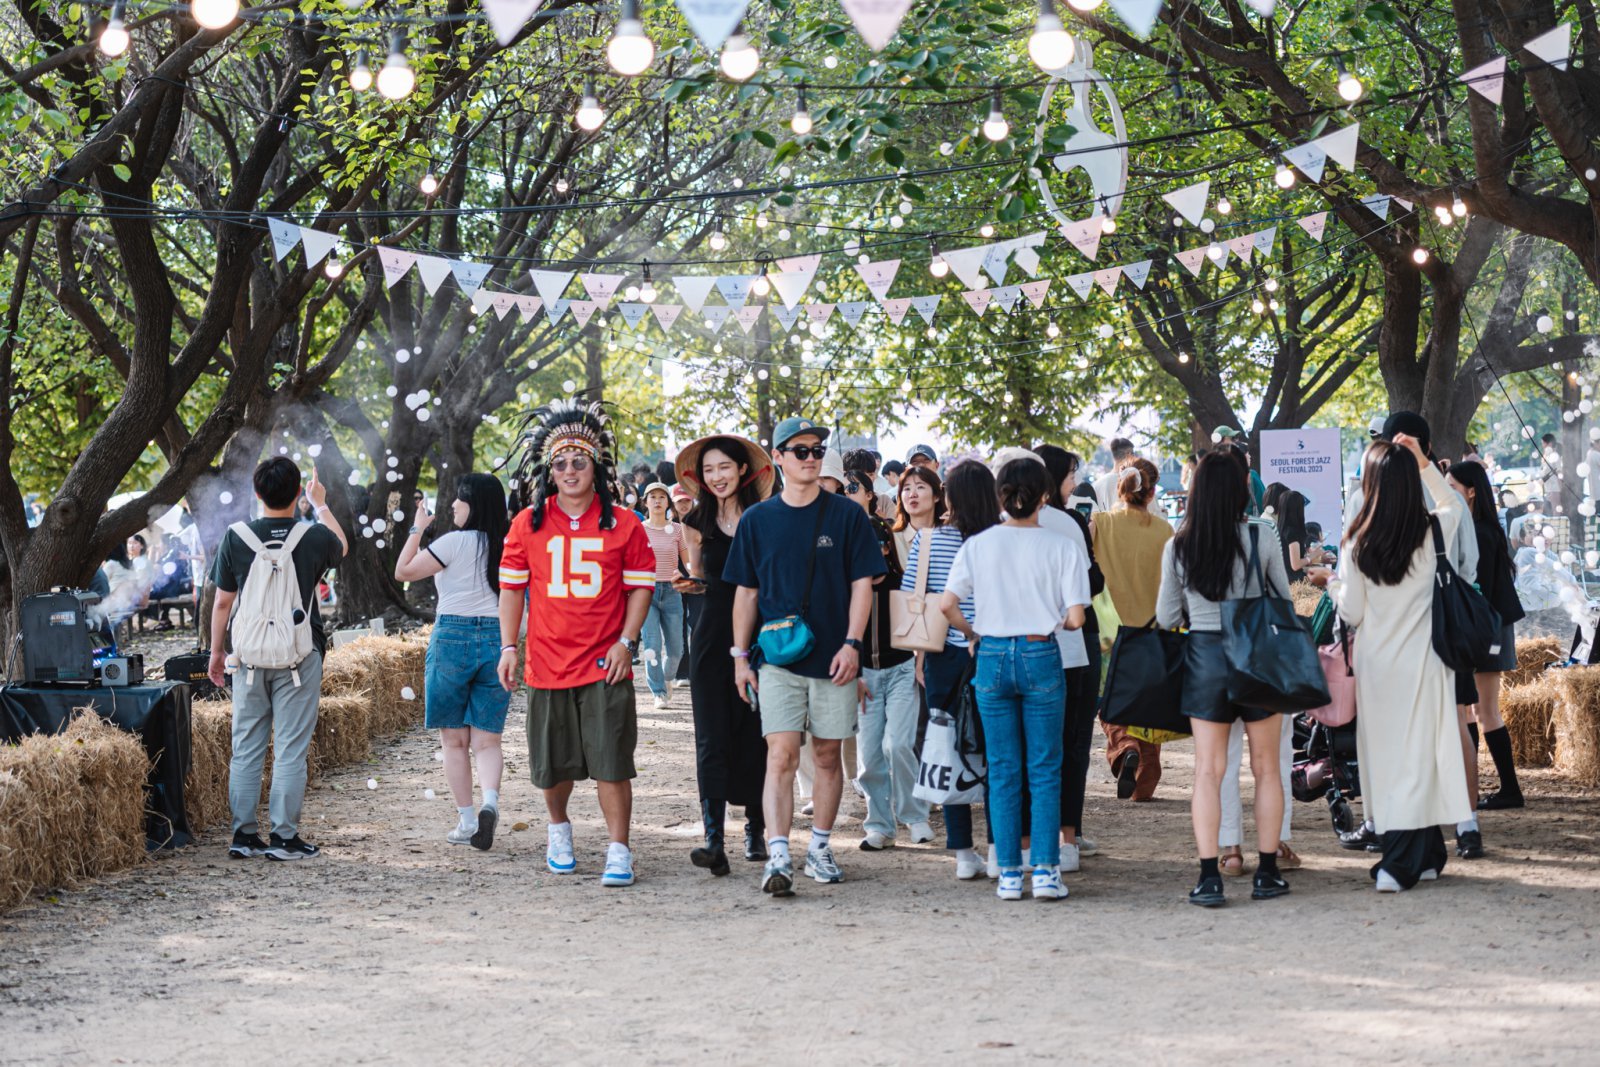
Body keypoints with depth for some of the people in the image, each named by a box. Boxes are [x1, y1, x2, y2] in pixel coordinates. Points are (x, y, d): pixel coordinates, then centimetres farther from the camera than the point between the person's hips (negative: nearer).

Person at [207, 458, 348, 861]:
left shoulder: (236, 537, -3)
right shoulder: (314, 536, -5)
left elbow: (222, 602, 3)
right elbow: (342, 547, 20)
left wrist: (217, 651, 14)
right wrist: (322, 505, 32)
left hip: (249, 657, 2)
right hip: (299, 657, -2)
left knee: (246, 748, 8)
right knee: (290, 749, 1)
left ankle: (244, 834, 10)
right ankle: (284, 836, 1)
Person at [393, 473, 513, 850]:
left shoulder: (455, 542, -9)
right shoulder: (510, 546, 5)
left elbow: (403, 571, -3)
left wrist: (416, 528, 5)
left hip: (452, 638, -4)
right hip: (497, 640, 4)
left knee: (454, 739, 7)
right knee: (487, 740, 6)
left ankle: (466, 820, 7)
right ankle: (490, 800, -19)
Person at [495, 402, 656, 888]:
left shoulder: (623, 523, 1)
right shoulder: (528, 523, 5)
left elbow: (640, 586, 5)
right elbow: (511, 587, 10)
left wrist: (626, 641, -6)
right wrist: (508, 648, 3)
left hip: (605, 665, -2)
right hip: (547, 663, 2)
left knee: (611, 762, -7)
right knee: (552, 763, 12)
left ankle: (619, 852, -2)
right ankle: (559, 828, 37)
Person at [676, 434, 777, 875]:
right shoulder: (698, 522, 8)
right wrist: (690, 585, -4)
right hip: (711, 636, 1)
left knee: (754, 735, 4)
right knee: (712, 738, -8)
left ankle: (756, 827, 21)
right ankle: (714, 840, -15)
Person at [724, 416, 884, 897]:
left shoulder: (846, 516, 2)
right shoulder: (758, 520, 5)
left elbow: (862, 584, 1)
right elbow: (746, 591, 10)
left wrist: (851, 644, -9)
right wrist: (740, 655, 6)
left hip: (833, 657, 0)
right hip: (778, 658, 0)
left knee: (827, 755, 8)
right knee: (781, 755, -10)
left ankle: (820, 847, 22)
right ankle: (778, 857, -17)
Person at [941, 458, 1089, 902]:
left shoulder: (978, 545, 0)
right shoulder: (1061, 547, -5)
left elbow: (947, 605, -6)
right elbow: (1075, 618, -9)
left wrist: (974, 633, 11)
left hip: (992, 656, 2)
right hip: (1041, 655, -2)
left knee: (1002, 771, 8)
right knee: (1044, 770, 5)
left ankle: (1009, 874, 8)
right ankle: (1045, 871, 1)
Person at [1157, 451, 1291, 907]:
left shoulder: (1177, 547, -2)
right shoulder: (1260, 534, -7)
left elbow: (1166, 617, 5)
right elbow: (1283, 597, 3)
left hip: (1204, 653, 1)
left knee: (1208, 770, 3)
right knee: (1265, 767, 9)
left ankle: (1209, 877, -2)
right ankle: (1267, 873, 11)